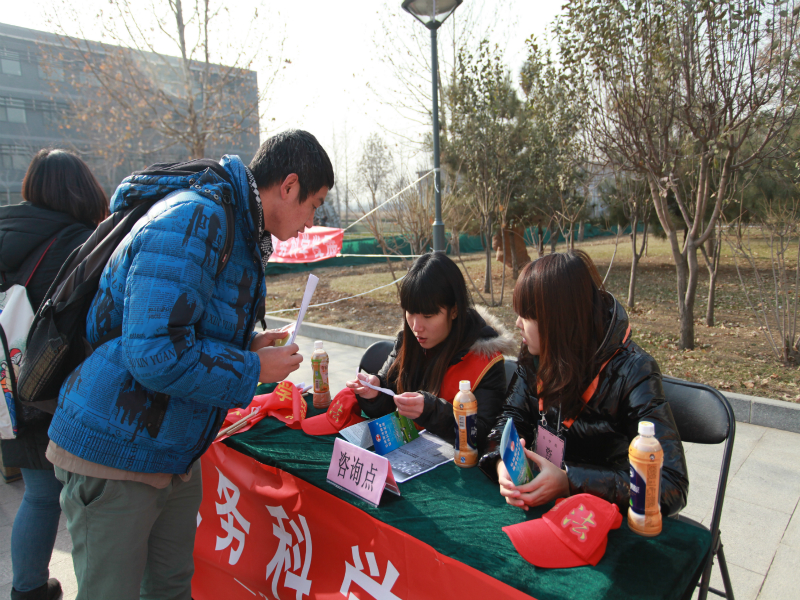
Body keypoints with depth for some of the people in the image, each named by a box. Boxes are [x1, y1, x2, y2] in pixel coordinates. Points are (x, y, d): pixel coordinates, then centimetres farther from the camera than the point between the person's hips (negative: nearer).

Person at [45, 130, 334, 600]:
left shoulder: (237, 229, 9)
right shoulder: (194, 218, -24)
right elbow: (155, 353, -31)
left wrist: (250, 346, 2)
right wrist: (253, 370, -18)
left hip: (176, 454, 9)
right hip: (116, 455, -9)